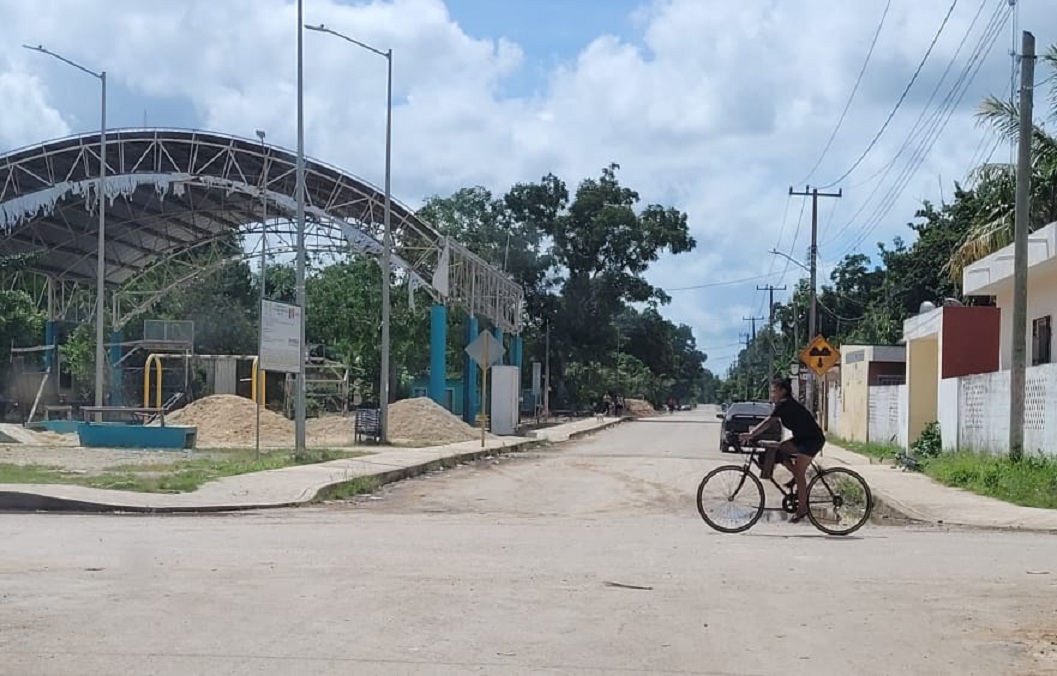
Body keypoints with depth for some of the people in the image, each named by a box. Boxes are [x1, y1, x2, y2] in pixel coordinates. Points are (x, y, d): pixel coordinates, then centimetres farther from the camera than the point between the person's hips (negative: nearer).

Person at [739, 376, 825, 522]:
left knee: (799, 473, -11)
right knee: (777, 450, 3)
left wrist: (751, 435, -30)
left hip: (813, 439, -10)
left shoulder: (785, 405, -18)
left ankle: (802, 508, -5)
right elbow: (771, 423, 10)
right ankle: (797, 477, 10)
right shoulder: (786, 405, 11)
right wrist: (752, 433, 0)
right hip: (802, 438, 10)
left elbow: (769, 422, -27)